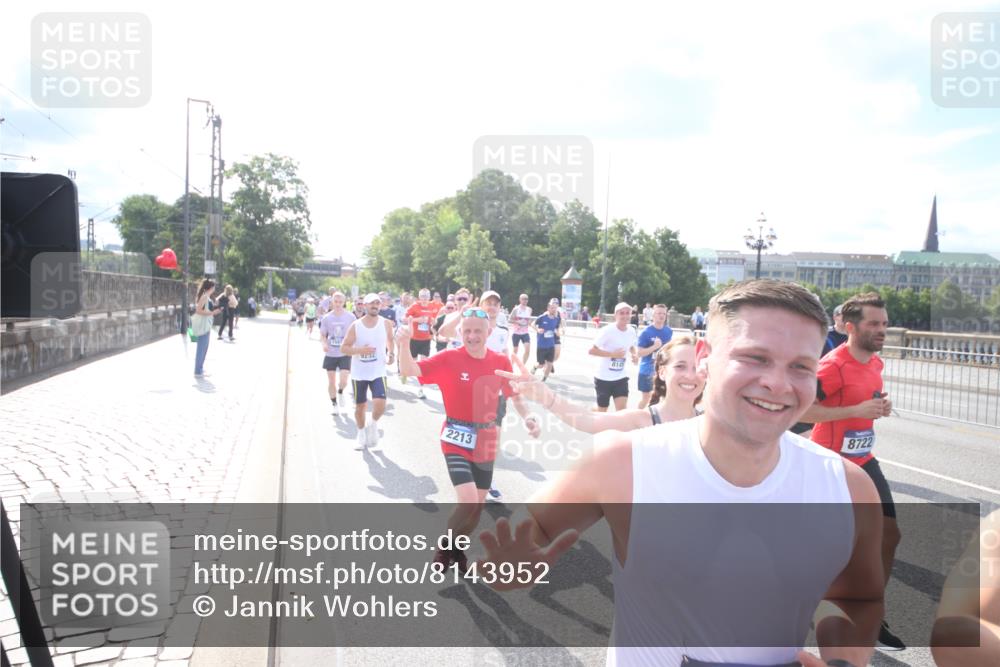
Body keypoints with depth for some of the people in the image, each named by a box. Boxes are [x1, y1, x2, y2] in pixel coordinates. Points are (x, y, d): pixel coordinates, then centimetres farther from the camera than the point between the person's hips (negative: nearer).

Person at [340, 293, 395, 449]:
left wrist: (391, 353, -2)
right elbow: (343, 348, -6)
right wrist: (360, 350, -22)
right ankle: (361, 434, 35)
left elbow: (390, 340, 16)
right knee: (360, 406, 11)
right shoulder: (355, 325, -8)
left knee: (380, 404, -17)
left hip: (378, 372, 0)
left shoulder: (386, 323, -4)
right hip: (359, 373, 0)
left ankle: (373, 425, 15)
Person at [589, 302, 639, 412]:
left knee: (622, 409, -8)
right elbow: (591, 350, -21)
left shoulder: (632, 331, -2)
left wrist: (635, 354, -3)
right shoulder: (608, 330, -19)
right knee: (602, 410, 10)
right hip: (603, 377, -4)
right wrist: (613, 354, -27)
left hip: (621, 377, 4)